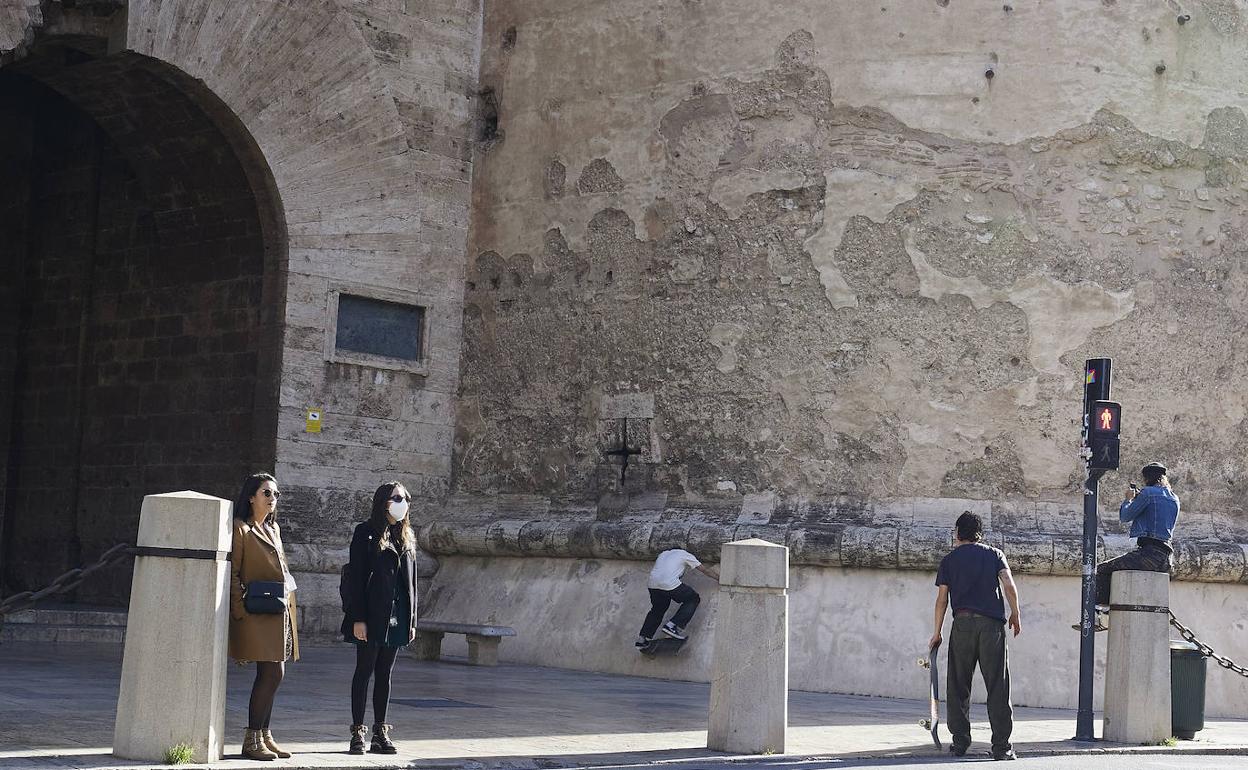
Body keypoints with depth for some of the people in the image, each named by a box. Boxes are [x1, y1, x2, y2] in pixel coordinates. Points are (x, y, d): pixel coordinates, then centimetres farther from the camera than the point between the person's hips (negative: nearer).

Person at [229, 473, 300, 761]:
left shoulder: (273, 529, 19)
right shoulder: (241, 528, -5)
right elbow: (233, 574, -9)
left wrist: (288, 602, 15)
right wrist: (240, 613, -15)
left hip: (280, 611, 8)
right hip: (258, 611, -8)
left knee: (272, 674, 7)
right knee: (272, 672, -12)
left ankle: (263, 736, 13)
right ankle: (252, 740, -5)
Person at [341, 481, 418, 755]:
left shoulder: (406, 537, 14)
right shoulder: (366, 533, -4)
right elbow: (356, 577, -8)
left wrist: (412, 620, 11)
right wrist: (358, 618, -15)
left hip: (396, 618, 5)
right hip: (372, 617, -5)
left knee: (384, 675, 9)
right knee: (365, 672, 0)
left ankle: (380, 733, 12)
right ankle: (358, 733, 4)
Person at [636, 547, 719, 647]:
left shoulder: (663, 554, 34)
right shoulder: (685, 555, 19)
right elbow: (705, 570, 19)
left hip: (652, 584, 6)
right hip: (669, 584, -6)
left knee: (657, 609, 28)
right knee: (693, 599, 12)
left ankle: (642, 639, 26)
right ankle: (673, 626, 1)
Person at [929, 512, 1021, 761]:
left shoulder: (949, 560, 9)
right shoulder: (994, 554, 10)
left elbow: (942, 600, 6)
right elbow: (1009, 586, -3)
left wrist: (937, 633, 12)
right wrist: (1015, 615, 9)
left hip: (962, 623, 0)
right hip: (992, 624, 0)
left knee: (958, 685, 9)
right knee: (997, 686, 0)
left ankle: (960, 741, 8)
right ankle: (1001, 745, -4)